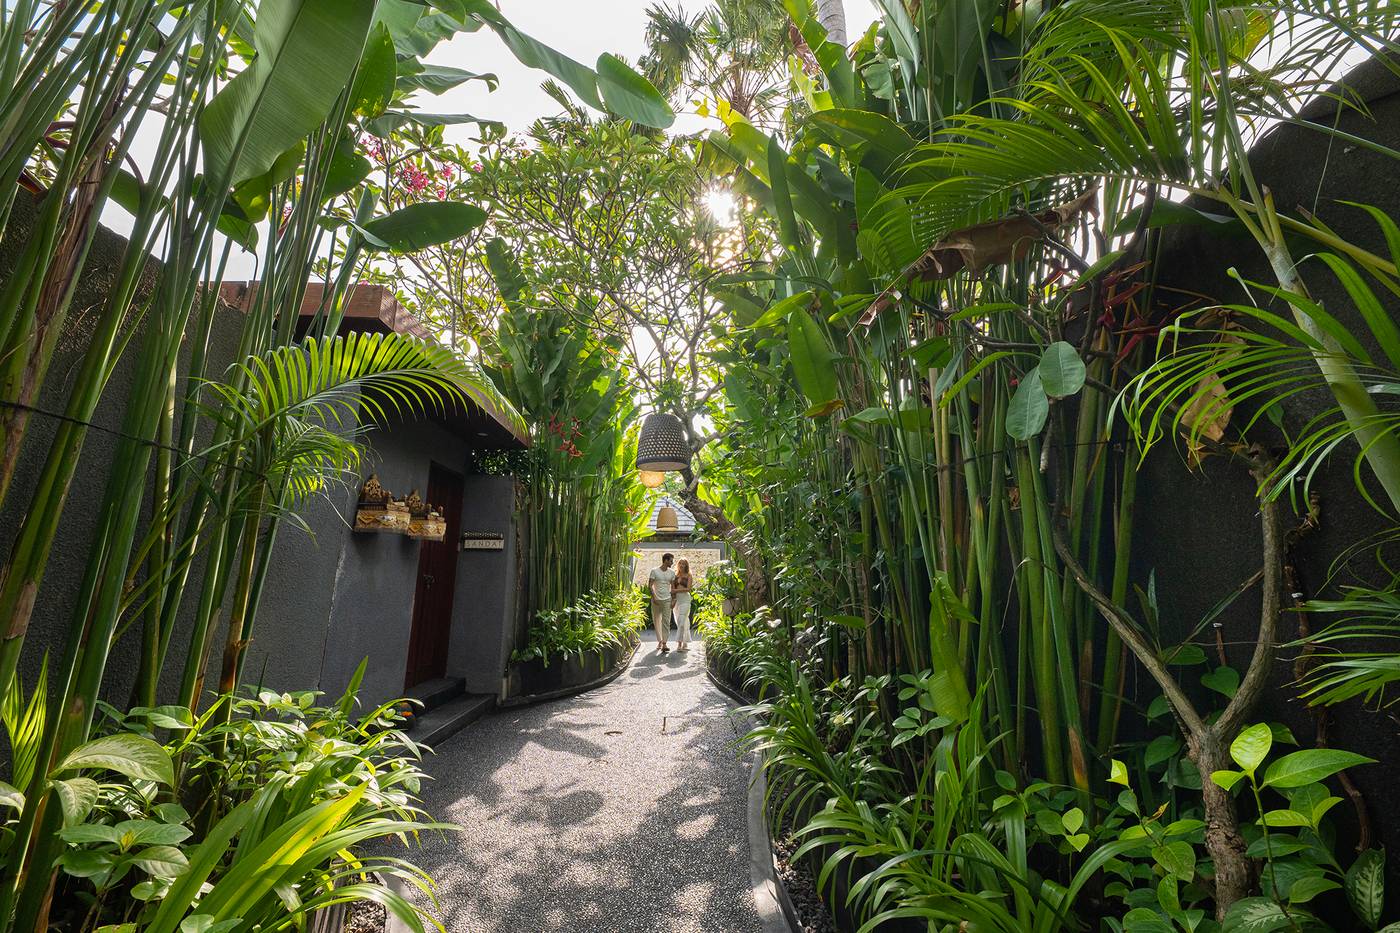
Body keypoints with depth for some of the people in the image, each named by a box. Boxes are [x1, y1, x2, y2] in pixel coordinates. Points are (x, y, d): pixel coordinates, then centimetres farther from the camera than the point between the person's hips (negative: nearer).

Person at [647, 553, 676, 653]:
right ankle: (660, 641, 22)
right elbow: (650, 585, -4)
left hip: (667, 599, 1)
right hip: (656, 600, -1)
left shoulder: (672, 572, 7)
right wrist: (654, 597, -11)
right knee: (656, 621, 7)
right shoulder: (654, 571, -3)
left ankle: (664, 644, -11)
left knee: (666, 621, -8)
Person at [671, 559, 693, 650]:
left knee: (681, 621, -14)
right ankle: (685, 643, 14)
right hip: (676, 599, 4)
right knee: (684, 622, 9)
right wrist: (672, 600, -3)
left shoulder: (688, 576, 4)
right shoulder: (675, 576, 14)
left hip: (685, 599, -4)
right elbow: (672, 589, 11)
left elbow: (688, 588, -6)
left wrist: (676, 590, -9)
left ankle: (680, 643, -17)